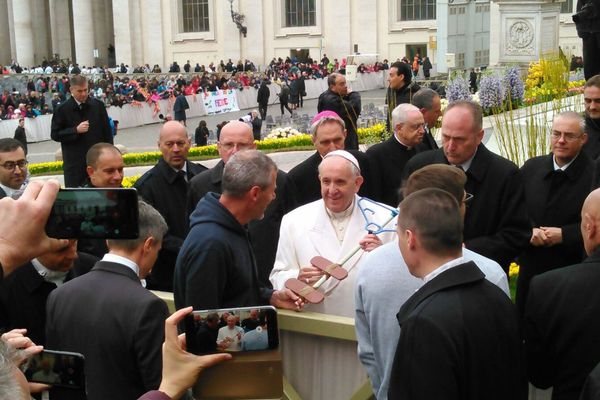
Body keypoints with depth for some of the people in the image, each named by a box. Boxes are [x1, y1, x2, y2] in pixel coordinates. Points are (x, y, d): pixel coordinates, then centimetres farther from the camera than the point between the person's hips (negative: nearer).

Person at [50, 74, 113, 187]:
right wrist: (76, 130, -16)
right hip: (74, 163, -2)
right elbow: (55, 135, -3)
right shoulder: (63, 109, -4)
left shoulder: (98, 105, 2)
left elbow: (107, 131, 7)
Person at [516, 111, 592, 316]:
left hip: (573, 275, -4)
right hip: (530, 270, 4)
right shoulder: (531, 167, 3)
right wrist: (529, 230, -11)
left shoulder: (592, 175, -11)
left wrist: (564, 235, -20)